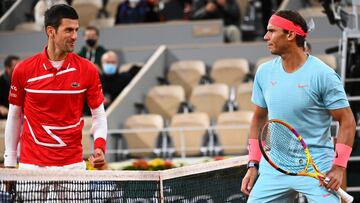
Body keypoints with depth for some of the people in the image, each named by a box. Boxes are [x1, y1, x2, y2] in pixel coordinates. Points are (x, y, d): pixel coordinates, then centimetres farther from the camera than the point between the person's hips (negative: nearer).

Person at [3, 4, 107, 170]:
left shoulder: (88, 70, -2)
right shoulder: (23, 70, -3)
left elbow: (99, 115, 4)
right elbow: (14, 116, 7)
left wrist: (99, 147, -14)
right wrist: (9, 164, 7)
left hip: (72, 164, 0)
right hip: (31, 165, 0)